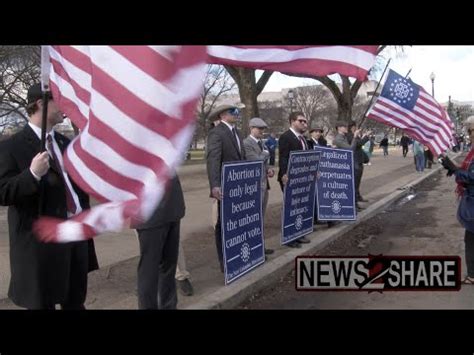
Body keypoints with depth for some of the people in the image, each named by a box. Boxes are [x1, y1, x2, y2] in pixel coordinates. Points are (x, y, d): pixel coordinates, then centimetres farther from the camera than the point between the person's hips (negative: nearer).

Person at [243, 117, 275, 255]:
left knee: (260, 217, 14)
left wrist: (269, 169, 2)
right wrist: (266, 154, -4)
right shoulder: (246, 143, -14)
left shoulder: (260, 142, 16)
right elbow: (256, 161, -23)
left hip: (264, 183, 9)